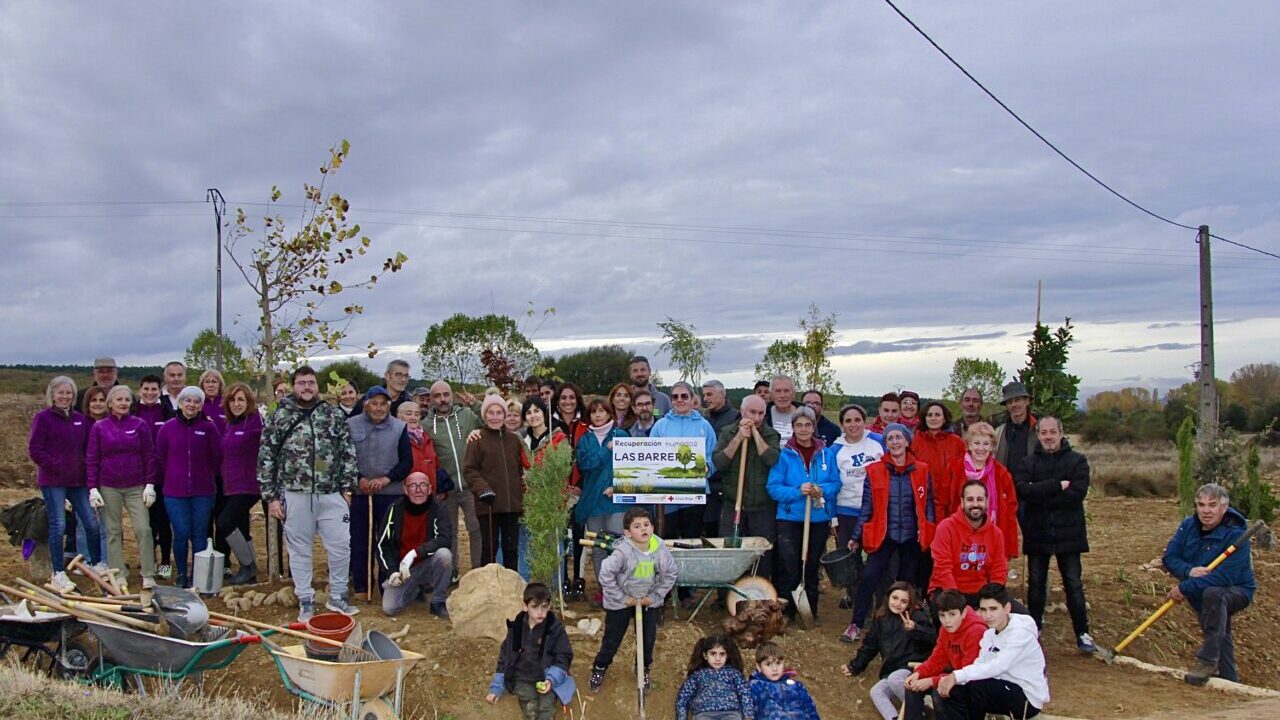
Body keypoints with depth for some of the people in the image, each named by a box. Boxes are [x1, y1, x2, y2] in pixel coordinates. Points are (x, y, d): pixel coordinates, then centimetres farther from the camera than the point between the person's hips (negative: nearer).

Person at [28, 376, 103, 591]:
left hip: (78, 480, 5)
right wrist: (56, 466, -13)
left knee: (92, 523, 6)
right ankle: (58, 574, 7)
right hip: (53, 481, -5)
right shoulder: (43, 418, -5)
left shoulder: (80, 419, 11)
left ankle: (97, 565, 22)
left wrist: (86, 470, 4)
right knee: (58, 525, -3)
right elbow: (34, 450, -8)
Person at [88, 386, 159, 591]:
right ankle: (118, 575, 14)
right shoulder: (99, 427, 3)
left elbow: (149, 456, 3)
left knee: (143, 529, -7)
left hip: (136, 487, -1)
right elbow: (91, 460, 4)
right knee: (113, 531, 6)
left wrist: (150, 484, -3)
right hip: (109, 487, 1)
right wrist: (93, 488, -3)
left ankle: (148, 576, -1)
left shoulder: (139, 425, 2)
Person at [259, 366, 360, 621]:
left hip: (332, 494, 1)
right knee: (299, 549, 8)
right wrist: (271, 496, -3)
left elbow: (348, 453, 6)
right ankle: (305, 601, 21)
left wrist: (347, 487, 1)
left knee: (341, 546, 3)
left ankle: (337, 597, 20)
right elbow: (266, 458, 1)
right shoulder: (279, 416, 1)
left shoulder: (335, 415, 5)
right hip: (295, 494, -1)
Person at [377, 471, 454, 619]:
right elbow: (382, 545, -3)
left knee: (444, 554, -32)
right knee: (389, 608, -14)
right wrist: (392, 572, -14)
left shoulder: (437, 508, -12)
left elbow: (444, 539, -24)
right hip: (401, 568, 2)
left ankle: (438, 603, -11)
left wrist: (415, 553, -33)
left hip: (428, 565, -2)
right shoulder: (395, 509, -8)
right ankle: (416, 589, 20)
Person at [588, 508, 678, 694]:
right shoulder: (623, 552, -30)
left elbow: (670, 575, -2)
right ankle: (599, 669, 33)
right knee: (611, 640, 8)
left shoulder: (661, 550, -17)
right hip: (620, 602, -3)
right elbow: (605, 576, -24)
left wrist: (654, 596, -6)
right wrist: (623, 599, -17)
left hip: (648, 601, 3)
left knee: (648, 639, 11)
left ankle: (644, 671, 36)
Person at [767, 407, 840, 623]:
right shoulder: (784, 455, -3)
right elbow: (773, 488, -6)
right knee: (789, 568, -4)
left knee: (811, 567, 13)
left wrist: (822, 490, -15)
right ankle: (785, 612, 9)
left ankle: (811, 611, 24)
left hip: (819, 519, 3)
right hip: (790, 519, -2)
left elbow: (836, 484, 5)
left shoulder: (827, 454, 5)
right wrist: (798, 491, -19)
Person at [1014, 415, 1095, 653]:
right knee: (1036, 583, 11)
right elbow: (1022, 490, -15)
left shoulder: (1077, 461, -1)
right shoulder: (1028, 463, 3)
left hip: (1068, 533, -2)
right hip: (1037, 533, 2)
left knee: (1073, 584, 3)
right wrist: (1057, 486, -20)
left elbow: (1078, 492, -16)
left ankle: (1082, 633, 12)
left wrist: (1040, 495, -15)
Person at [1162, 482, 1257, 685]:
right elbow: (1169, 557, -7)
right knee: (1220, 638, 14)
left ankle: (1207, 661, -31)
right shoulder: (1188, 526, -6)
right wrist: (1188, 570, -29)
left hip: (1237, 591, -6)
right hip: (1202, 595, 7)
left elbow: (1225, 577, -34)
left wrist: (1184, 588, -34)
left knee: (1213, 594, -36)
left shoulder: (1236, 535, -25)